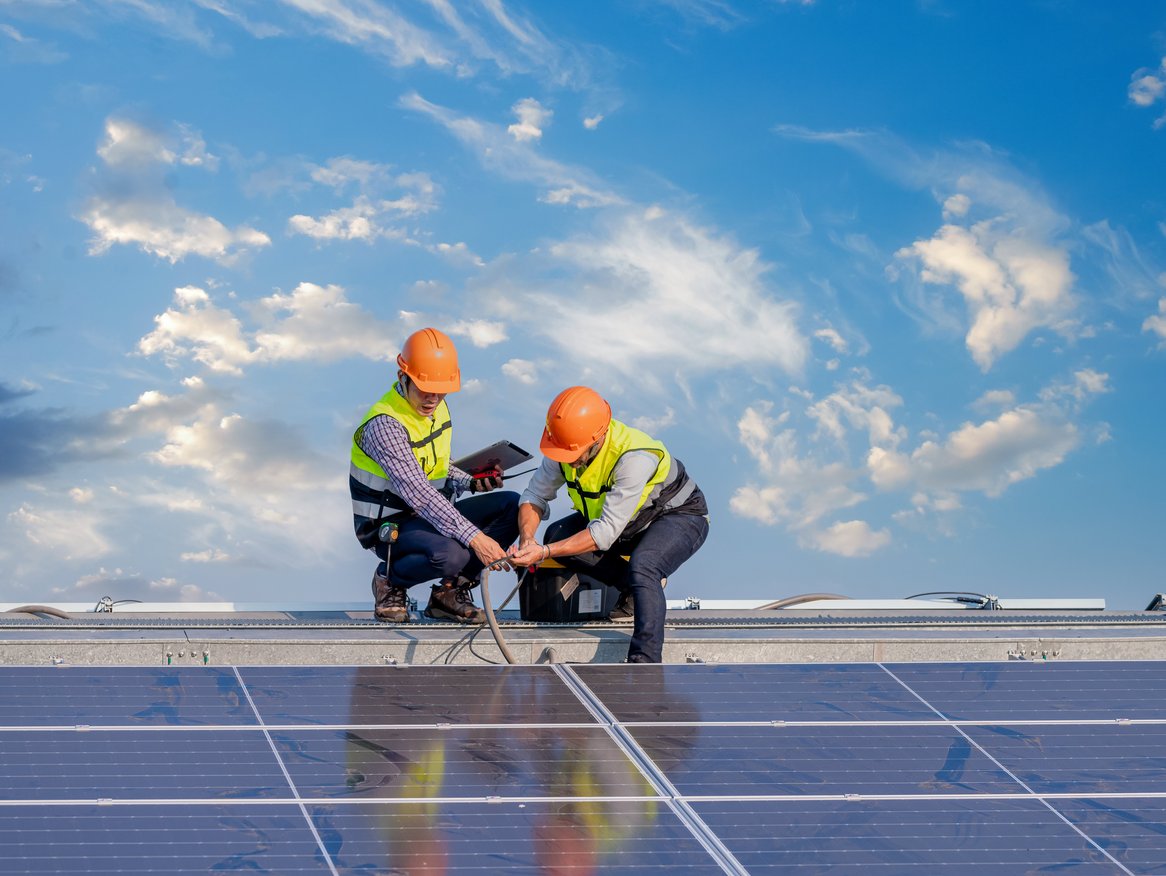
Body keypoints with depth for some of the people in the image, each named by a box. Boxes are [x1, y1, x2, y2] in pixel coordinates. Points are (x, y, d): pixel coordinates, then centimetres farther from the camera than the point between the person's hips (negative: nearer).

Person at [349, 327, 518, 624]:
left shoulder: (437, 408, 4)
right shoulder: (384, 425, -24)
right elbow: (417, 491, -33)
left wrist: (472, 482, -3)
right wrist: (474, 537, -39)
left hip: (430, 516, 8)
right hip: (391, 525, -8)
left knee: (512, 505, -8)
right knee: (451, 554, -37)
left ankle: (451, 590, -2)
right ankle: (390, 580, -4)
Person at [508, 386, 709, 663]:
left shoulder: (635, 457, -38)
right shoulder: (567, 444, -18)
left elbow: (606, 532, -37)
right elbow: (535, 495, -6)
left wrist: (545, 553, -42)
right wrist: (526, 538, -27)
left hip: (680, 515, -7)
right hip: (633, 522, 7)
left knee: (641, 565, -37)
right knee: (557, 535, -14)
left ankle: (645, 664, -37)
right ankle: (635, 585, -2)